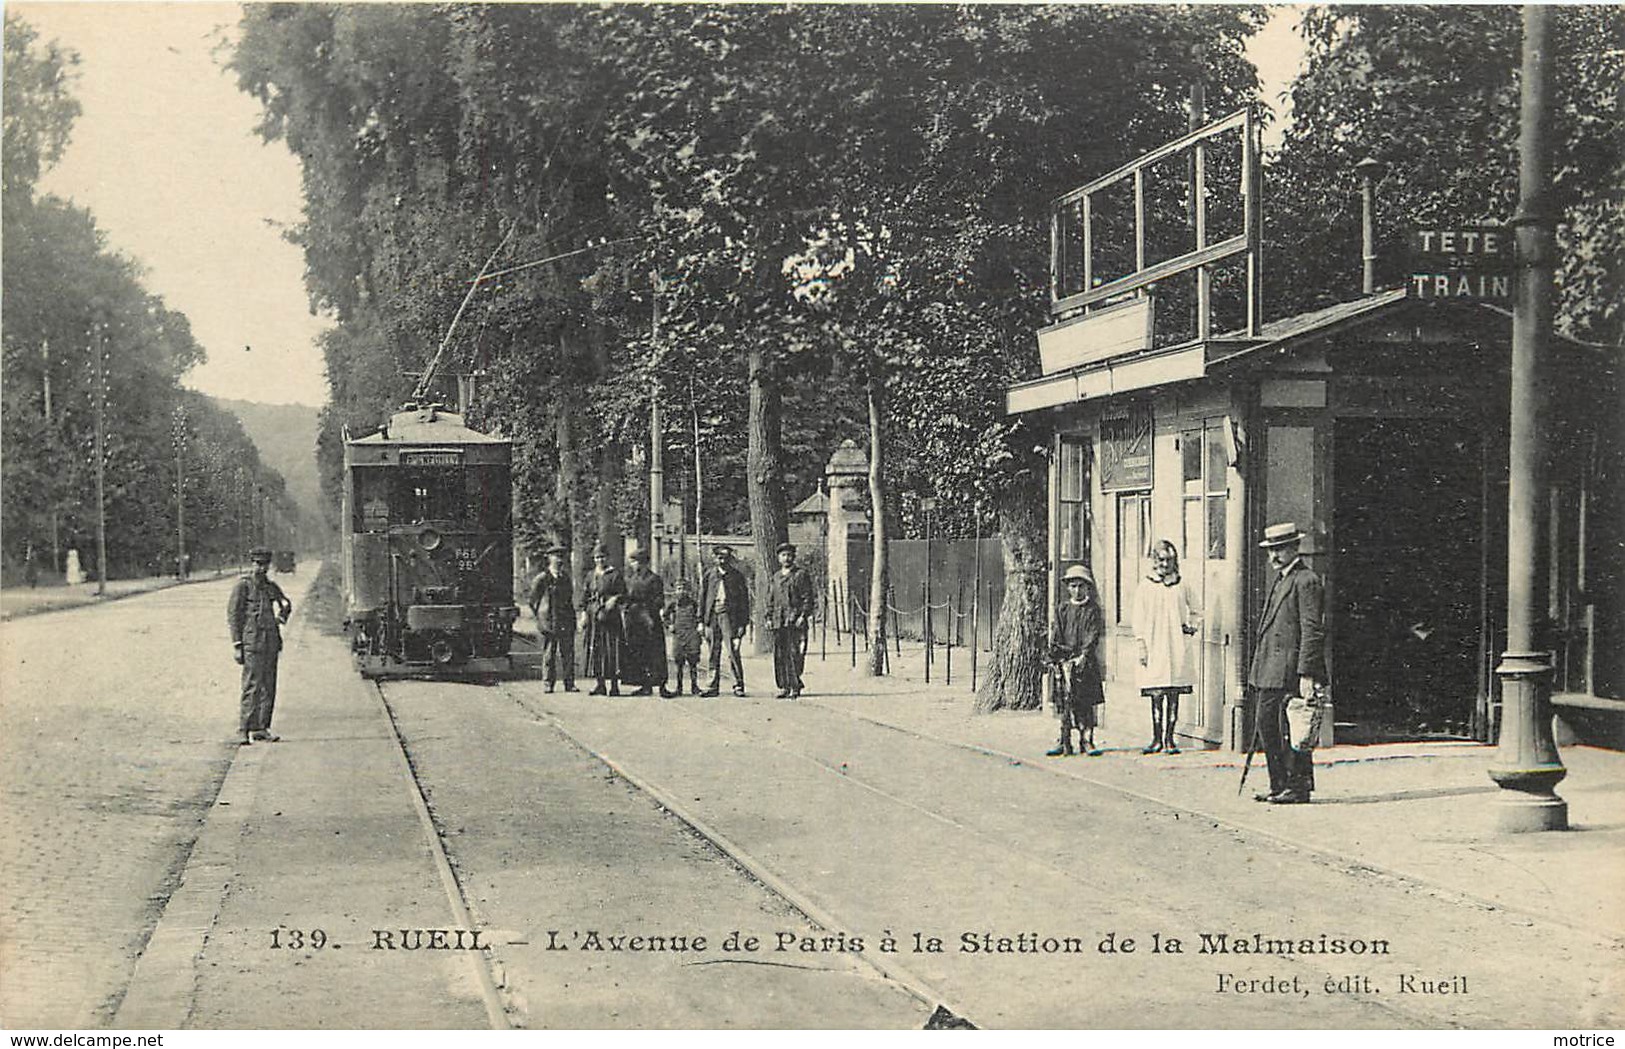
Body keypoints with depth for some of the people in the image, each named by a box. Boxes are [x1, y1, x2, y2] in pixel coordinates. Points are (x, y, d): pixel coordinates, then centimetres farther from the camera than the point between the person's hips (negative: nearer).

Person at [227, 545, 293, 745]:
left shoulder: (271, 586, 14)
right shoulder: (244, 585, -4)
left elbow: (286, 603, 34)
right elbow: (233, 615, -6)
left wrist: (282, 616, 14)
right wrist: (237, 645, -10)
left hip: (271, 640, 7)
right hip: (252, 641, -7)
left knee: (269, 687, 6)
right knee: (252, 687, -11)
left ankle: (261, 729, 12)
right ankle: (243, 730, -9)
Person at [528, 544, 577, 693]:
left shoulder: (565, 577, 14)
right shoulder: (542, 578, -2)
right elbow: (533, 600, 3)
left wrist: (571, 617, 14)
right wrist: (540, 617, 0)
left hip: (566, 621, 4)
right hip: (548, 621, -4)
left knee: (568, 652, 2)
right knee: (549, 654, 0)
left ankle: (569, 683, 5)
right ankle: (549, 683, 6)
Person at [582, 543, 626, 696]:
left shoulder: (615, 574, 1)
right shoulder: (590, 576, 14)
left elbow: (623, 594, -1)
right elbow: (584, 596, 14)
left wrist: (614, 600, -20)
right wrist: (584, 613, 4)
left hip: (610, 615, -4)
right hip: (594, 616, 4)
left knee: (612, 649, -5)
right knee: (595, 649, 3)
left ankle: (614, 685, -1)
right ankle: (599, 683, 9)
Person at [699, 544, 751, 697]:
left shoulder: (737, 576, 4)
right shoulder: (709, 575, 11)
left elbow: (744, 600, 3)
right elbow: (702, 598, 13)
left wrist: (742, 623, -3)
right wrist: (701, 621, 7)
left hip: (729, 616, -3)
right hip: (712, 615, 3)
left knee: (733, 652, -9)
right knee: (713, 653, 5)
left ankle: (738, 686, -3)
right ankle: (713, 686, 10)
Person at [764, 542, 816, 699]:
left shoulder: (801, 575, 3)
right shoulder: (775, 578, 19)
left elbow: (807, 598, -2)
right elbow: (770, 600, 21)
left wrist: (803, 616, -12)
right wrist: (769, 618, 11)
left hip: (795, 620, -5)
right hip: (778, 621, 5)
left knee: (794, 654, -9)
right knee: (779, 655, 3)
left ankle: (795, 687, -7)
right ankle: (784, 687, 9)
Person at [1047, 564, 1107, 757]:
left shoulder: (1092, 610, 4)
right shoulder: (1062, 609, 12)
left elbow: (1092, 637, -4)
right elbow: (1056, 634, 8)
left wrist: (1083, 656, -15)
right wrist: (1056, 654, -4)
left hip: (1086, 662, -2)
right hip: (1065, 661, 2)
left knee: (1086, 704, -2)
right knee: (1065, 703, 0)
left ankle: (1087, 741, 3)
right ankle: (1065, 742, 3)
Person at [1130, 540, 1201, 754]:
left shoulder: (1182, 587, 10)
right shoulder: (1145, 587, 5)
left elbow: (1195, 612, 23)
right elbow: (1138, 618, 4)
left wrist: (1192, 625, 3)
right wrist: (1141, 646, -3)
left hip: (1177, 648, 1)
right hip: (1154, 647, -1)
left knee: (1174, 696, 1)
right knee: (1156, 696, -2)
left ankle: (1170, 738, 7)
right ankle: (1156, 738, 4)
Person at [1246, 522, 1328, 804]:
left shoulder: (1306, 582, -10)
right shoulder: (1280, 580, 20)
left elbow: (1312, 631, -16)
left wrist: (1306, 674, -21)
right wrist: (1257, 670, 18)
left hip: (1289, 671, -10)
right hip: (1269, 672, 10)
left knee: (1290, 731, -6)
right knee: (1265, 725, 10)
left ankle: (1299, 787, 2)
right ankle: (1279, 786, 17)